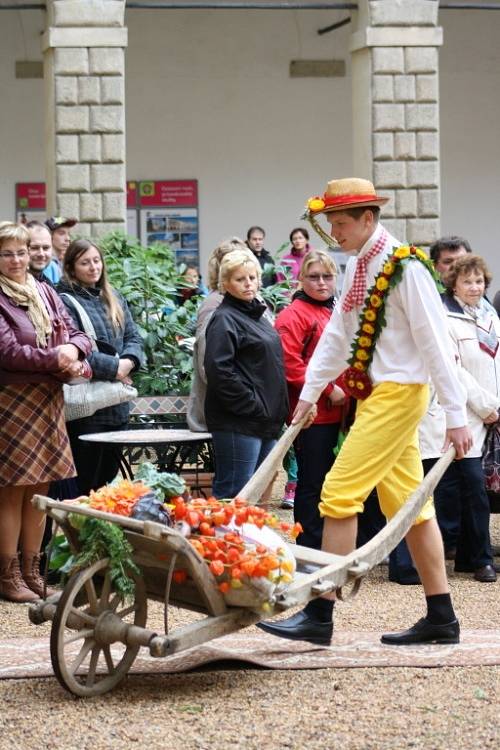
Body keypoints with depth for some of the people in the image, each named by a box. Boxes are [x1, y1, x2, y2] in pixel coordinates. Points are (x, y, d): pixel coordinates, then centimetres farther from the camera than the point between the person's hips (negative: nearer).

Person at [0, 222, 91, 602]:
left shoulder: (45, 293, 12)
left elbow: (78, 334, 13)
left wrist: (73, 350, -9)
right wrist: (55, 358, -15)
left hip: (50, 401, 6)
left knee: (40, 491, 10)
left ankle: (31, 571, 19)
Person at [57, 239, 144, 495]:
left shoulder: (114, 299, 16)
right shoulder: (65, 301, -8)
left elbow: (133, 337, 12)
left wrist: (128, 362, -9)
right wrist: (113, 367, -17)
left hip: (117, 405, 7)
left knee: (109, 476, 13)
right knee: (86, 483, -5)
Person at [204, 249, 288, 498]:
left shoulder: (258, 316, 19)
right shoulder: (224, 319, -9)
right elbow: (219, 370, -20)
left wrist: (278, 410, 15)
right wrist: (252, 405, -18)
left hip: (266, 421, 9)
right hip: (238, 424, -9)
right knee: (233, 496, -10)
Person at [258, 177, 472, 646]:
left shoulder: (405, 267, -15)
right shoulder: (358, 268, 12)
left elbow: (435, 342, -17)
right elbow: (337, 335, 20)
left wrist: (455, 414, -18)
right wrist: (310, 392, 17)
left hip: (398, 393, -9)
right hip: (373, 394, 9)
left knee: (340, 494, -12)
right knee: (407, 503, 10)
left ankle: (320, 616, -9)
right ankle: (440, 618, 16)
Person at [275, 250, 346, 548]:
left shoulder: (338, 312, 16)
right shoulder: (295, 315, -10)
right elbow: (289, 363, -18)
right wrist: (327, 389, -16)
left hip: (337, 413, 8)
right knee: (312, 483, -2)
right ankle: (309, 549, 5)